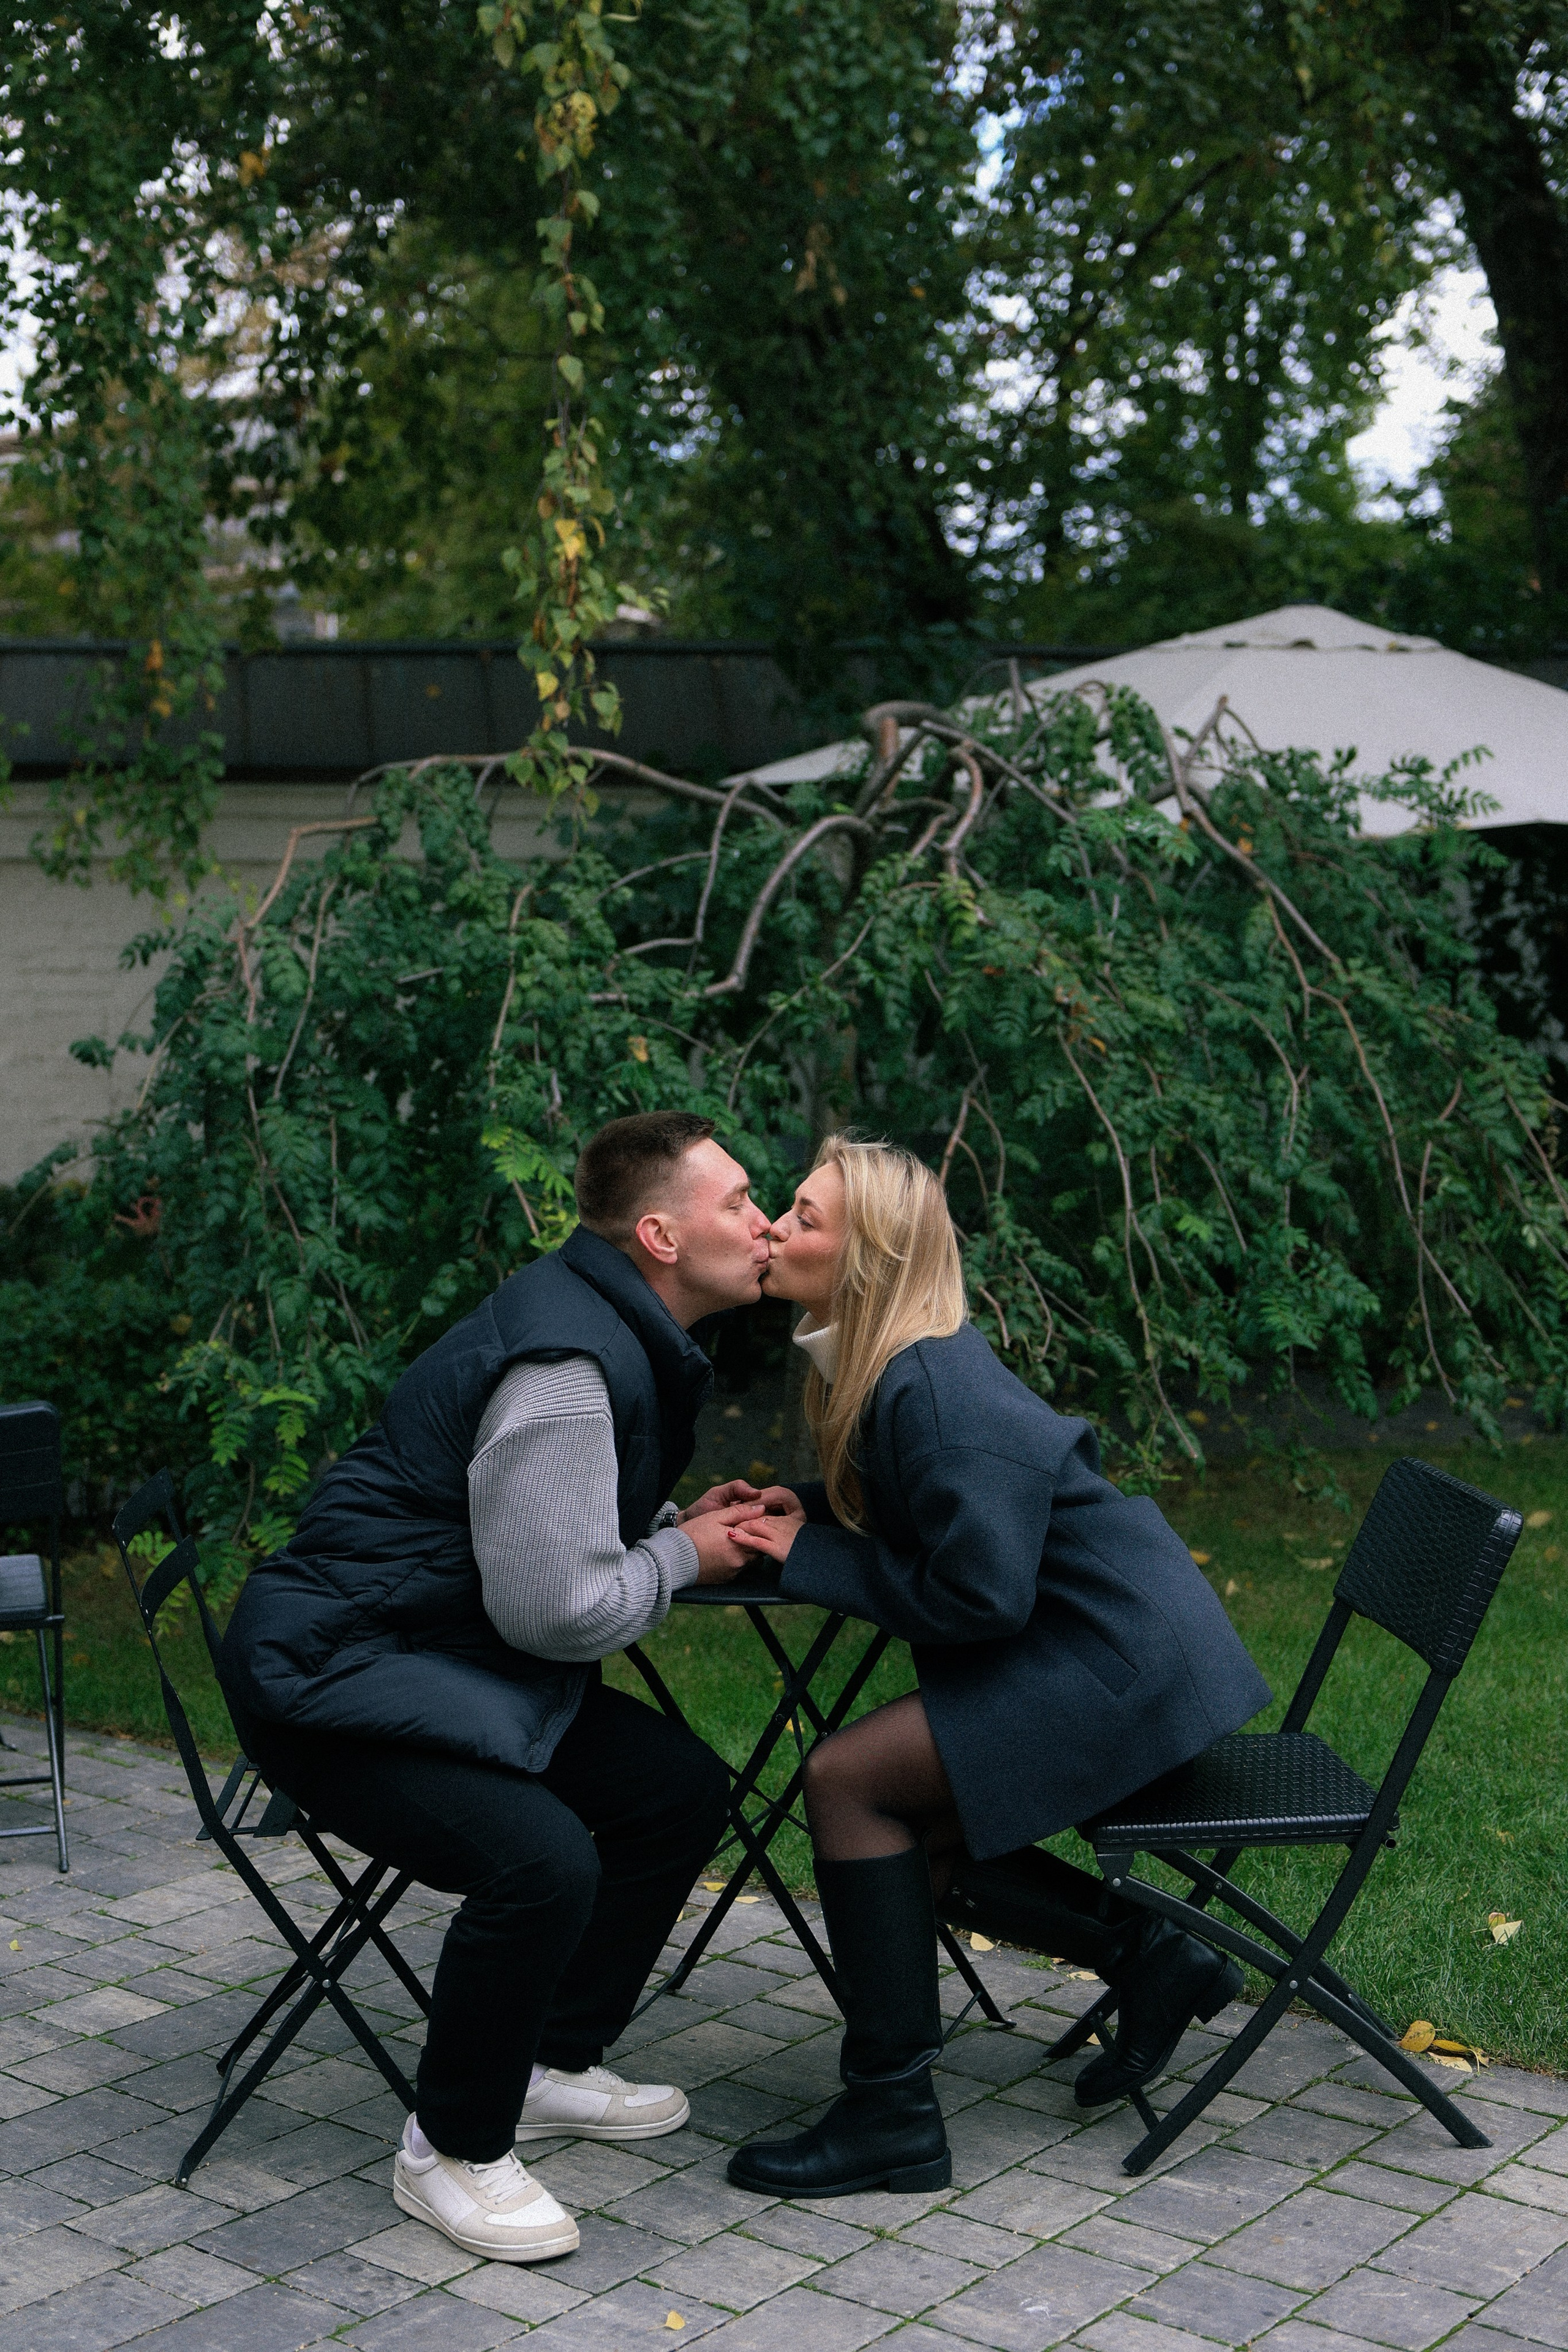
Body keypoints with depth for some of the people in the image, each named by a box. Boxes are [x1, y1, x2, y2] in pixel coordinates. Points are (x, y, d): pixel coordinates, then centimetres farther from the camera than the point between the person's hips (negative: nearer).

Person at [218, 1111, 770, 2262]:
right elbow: (554, 1606, -26)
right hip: (335, 1679, -11)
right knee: (541, 1861, -30)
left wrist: (686, 1523, 6)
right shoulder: (564, 1366, -25)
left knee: (682, 1791, 5)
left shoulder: (625, 1339, 9)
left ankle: (552, 2064, 20)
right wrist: (685, 1555, -8)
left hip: (462, 1665, 11)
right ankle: (451, 2150, -6)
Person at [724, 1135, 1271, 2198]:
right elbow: (925, 1522, 19)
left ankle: (891, 2116, -6)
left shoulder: (933, 1391, -25)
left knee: (849, 1778, -14)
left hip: (1119, 1655, -10)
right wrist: (806, 1515, 1)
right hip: (1111, 1641, 10)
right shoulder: (892, 1364, 5)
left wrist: (810, 1560, -16)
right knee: (919, 1845, 13)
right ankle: (1153, 1959, 24)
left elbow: (980, 1596, -26)